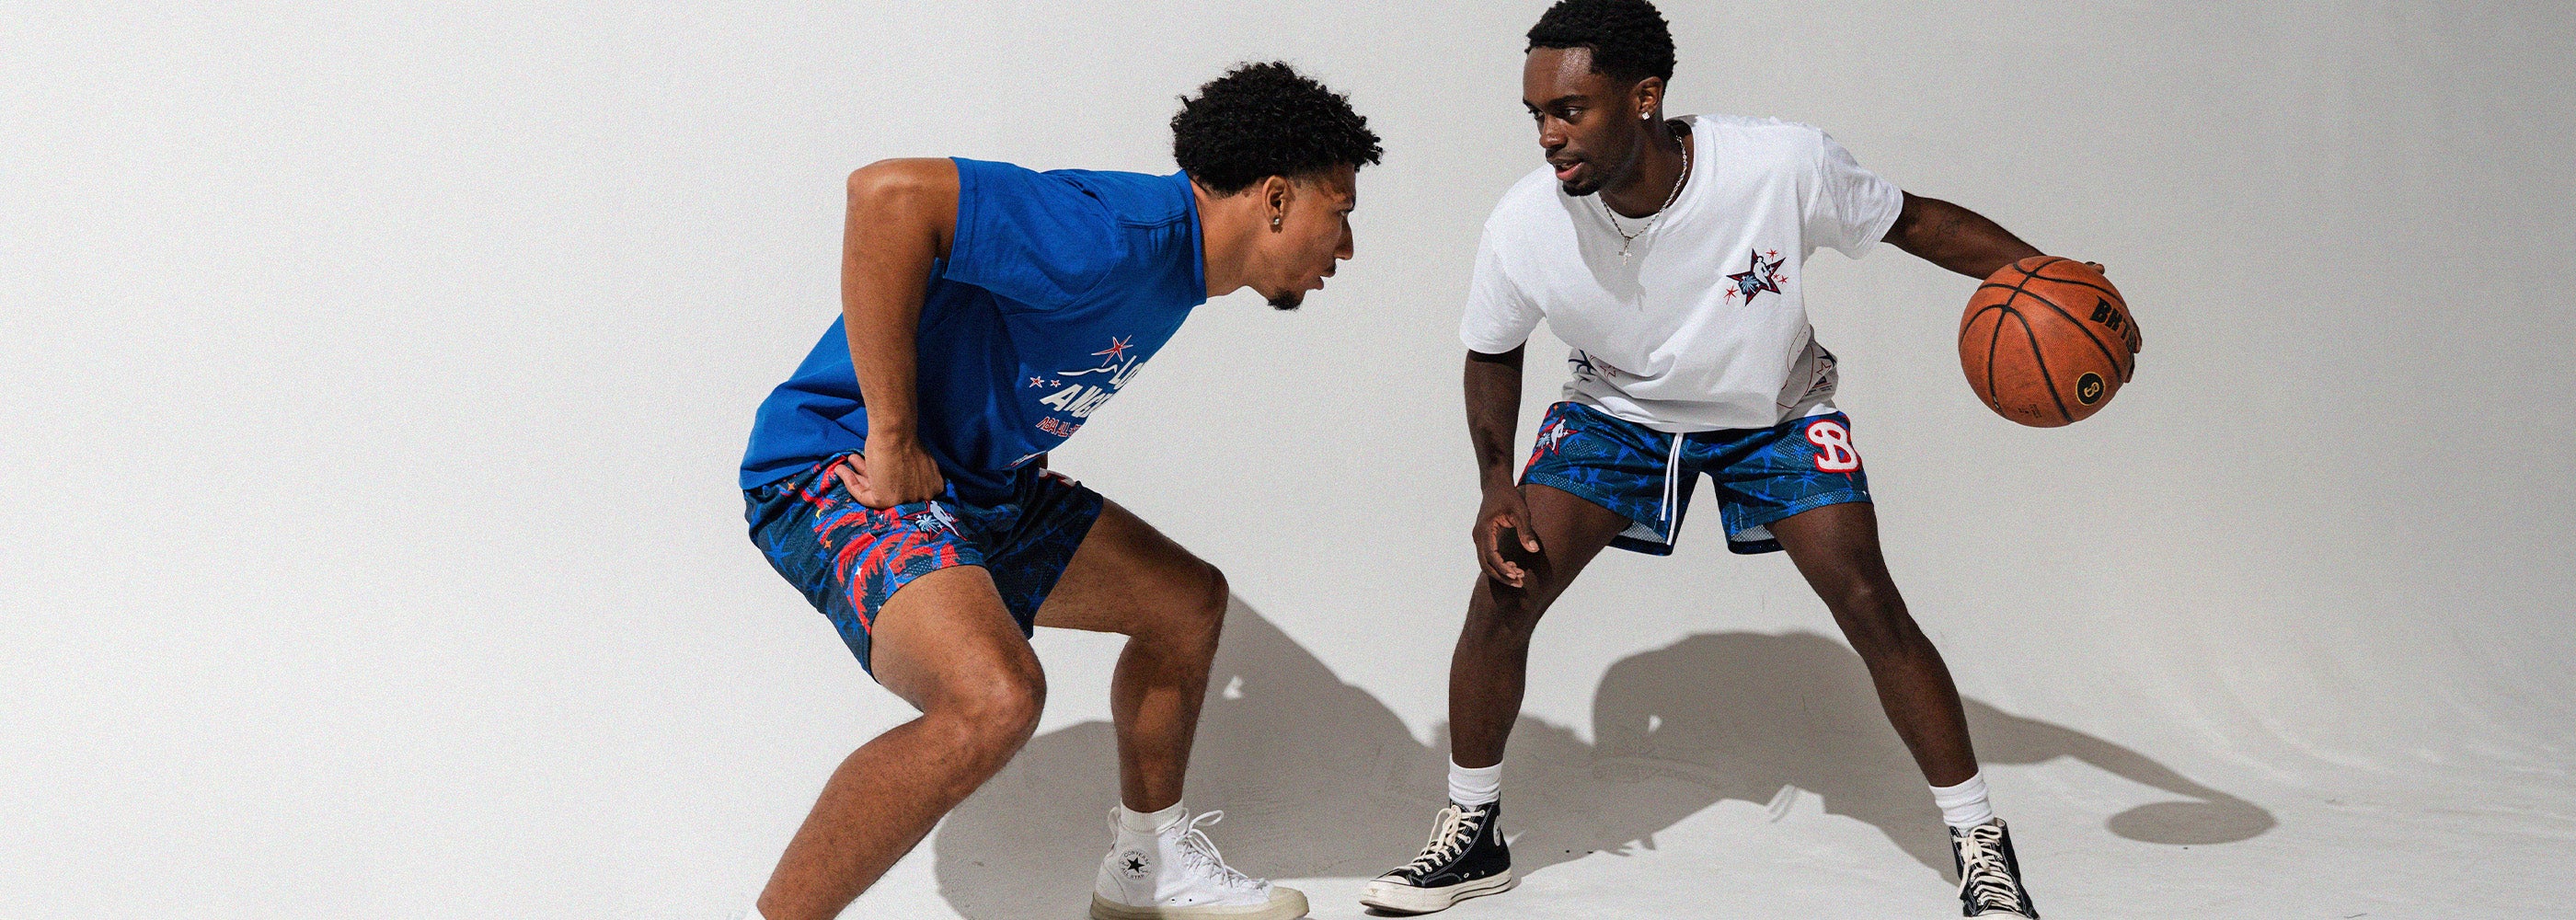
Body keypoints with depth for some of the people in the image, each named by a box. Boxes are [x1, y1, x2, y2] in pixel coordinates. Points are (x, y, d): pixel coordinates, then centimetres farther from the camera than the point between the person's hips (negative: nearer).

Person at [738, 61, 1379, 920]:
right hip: (838, 475, -11)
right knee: (995, 697, -34)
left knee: (1188, 599, 17)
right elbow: (890, 192, -36)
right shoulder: (1121, 236, -26)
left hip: (981, 485, 11)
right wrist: (891, 437, -29)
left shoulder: (1179, 261, 7)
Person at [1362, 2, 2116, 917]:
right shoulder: (1524, 226, -27)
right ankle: (1470, 835, 7)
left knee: (1868, 603, -12)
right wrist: (1497, 486, -17)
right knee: (1502, 592, -13)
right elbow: (1492, 354, -5)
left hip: (1776, 412, -1)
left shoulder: (1782, 165, -32)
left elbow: (1918, 222, -13)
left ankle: (1981, 843, 6)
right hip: (1615, 411, 1)